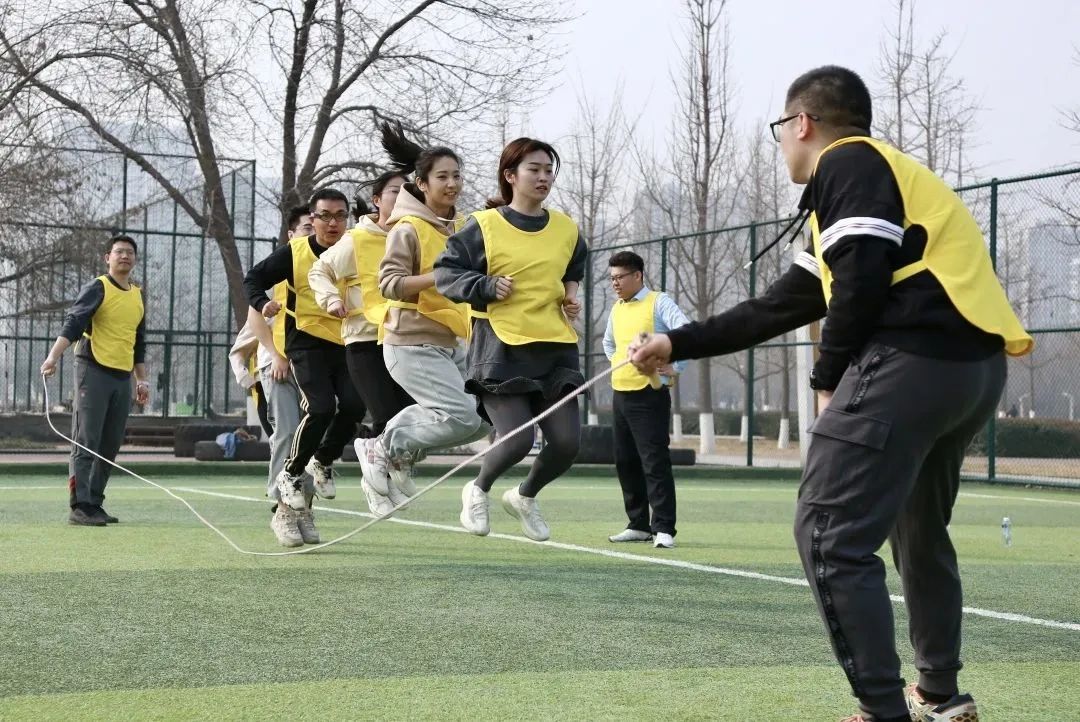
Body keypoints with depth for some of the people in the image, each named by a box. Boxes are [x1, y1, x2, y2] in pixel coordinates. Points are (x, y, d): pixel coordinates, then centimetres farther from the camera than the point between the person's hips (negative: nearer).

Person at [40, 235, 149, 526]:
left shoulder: (138, 295, 17)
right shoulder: (97, 288, -4)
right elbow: (73, 323, -15)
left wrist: (142, 379, 21)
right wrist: (53, 357, -28)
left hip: (123, 378, 7)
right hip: (94, 371, -7)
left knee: (110, 446, 7)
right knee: (86, 442, -8)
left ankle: (94, 503, 14)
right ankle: (79, 507, -10)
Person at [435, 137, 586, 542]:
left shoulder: (567, 230, 10)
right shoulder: (484, 225, -3)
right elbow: (445, 273, -1)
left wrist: (572, 295, 12)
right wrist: (486, 287, -15)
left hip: (556, 349, 5)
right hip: (501, 349, -5)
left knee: (566, 443, -4)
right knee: (517, 440, -16)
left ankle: (525, 497, 27)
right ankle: (477, 491, 17)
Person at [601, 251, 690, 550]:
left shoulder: (659, 303, -7)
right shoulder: (616, 309, 15)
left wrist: (675, 368, -20)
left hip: (649, 394, -8)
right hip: (620, 394, 8)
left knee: (655, 461, -11)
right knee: (625, 462, 10)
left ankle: (664, 529, -10)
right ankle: (639, 525, 19)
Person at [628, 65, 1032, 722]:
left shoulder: (847, 162, 0)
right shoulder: (880, 172, 29)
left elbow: (863, 277, -16)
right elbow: (783, 306, 31)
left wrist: (829, 378, -3)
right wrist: (678, 344, 34)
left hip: (913, 359, -10)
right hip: (975, 365, 10)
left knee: (830, 538, -8)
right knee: (919, 530, 26)